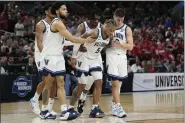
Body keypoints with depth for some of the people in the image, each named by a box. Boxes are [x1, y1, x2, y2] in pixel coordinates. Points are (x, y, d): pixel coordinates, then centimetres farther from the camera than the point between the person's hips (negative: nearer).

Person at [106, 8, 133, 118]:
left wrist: (120, 44, -20)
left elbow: (130, 46, -5)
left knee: (118, 83, 10)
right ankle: (118, 107, -14)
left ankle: (114, 106, 22)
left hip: (122, 57, 3)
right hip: (111, 56, -3)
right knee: (115, 82, -12)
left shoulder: (127, 29, 2)